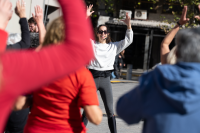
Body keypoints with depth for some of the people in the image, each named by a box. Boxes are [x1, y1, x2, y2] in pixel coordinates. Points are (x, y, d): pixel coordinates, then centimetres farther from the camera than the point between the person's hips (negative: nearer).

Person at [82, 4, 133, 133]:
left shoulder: (113, 46, 12)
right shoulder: (91, 44, 6)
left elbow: (128, 40, 9)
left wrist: (129, 25, -5)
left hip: (105, 78, 2)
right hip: (93, 77, -2)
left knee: (110, 110, 3)